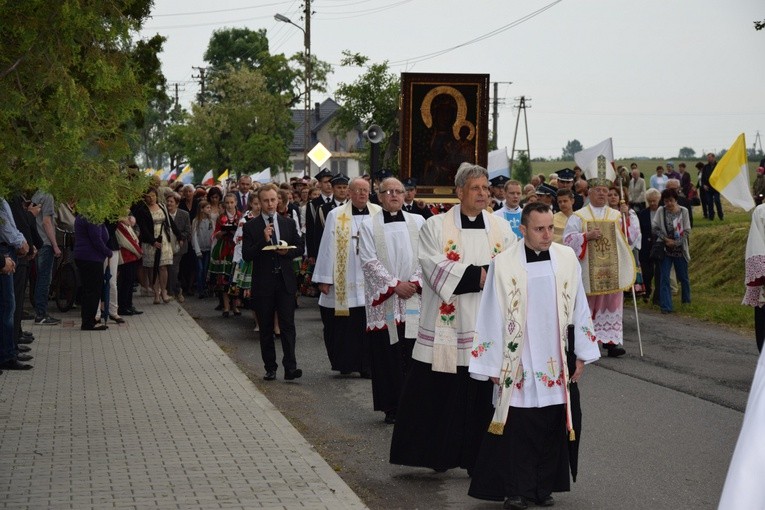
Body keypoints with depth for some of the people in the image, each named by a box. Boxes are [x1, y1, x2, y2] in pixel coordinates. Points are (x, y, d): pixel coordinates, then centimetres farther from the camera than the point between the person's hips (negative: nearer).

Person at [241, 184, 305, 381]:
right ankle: (270, 368, 14)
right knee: (266, 328, 6)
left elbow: (300, 247, 13)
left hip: (285, 282, 1)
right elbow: (246, 255, -7)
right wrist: (264, 240, -19)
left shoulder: (288, 223, 9)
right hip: (263, 283, -1)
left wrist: (288, 251, -8)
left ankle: (290, 367, -11)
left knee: (288, 324, -8)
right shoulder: (250, 226, 0)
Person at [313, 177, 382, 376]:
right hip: (344, 282, -1)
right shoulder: (336, 216, 3)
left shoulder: (379, 214, 7)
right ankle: (346, 363, 15)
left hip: (371, 281, 1)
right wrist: (324, 279, 0)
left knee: (369, 324, -2)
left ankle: (367, 364, 7)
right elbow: (328, 247, 3)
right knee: (345, 326, 2)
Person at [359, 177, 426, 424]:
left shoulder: (418, 222, 9)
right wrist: (395, 285, -10)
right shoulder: (369, 226, 3)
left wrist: (415, 282, -8)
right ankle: (391, 406, 5)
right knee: (387, 354, -1)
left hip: (414, 298, 1)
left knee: (412, 352, -1)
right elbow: (369, 262, -4)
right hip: (384, 300, -1)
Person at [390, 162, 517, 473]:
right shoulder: (436, 227, 1)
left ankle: (477, 459, 9)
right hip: (446, 328, -2)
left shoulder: (501, 228, 11)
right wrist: (478, 275, -15)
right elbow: (435, 269, -11)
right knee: (438, 395, 0)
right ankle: (438, 456, 11)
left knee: (482, 396, 2)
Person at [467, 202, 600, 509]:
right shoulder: (503, 264, -8)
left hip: (556, 363, 3)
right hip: (518, 365, -3)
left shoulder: (567, 259, 1)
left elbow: (579, 308, 8)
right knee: (517, 429, 0)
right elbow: (492, 316, -3)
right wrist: (492, 366, -3)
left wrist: (581, 355, 7)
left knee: (553, 427, 8)